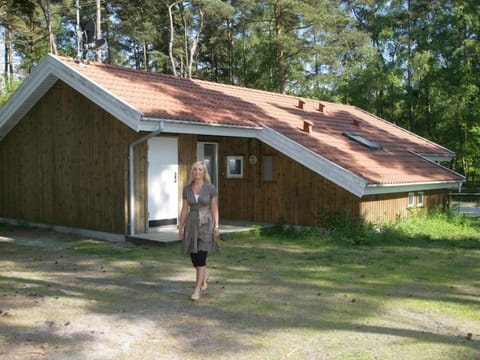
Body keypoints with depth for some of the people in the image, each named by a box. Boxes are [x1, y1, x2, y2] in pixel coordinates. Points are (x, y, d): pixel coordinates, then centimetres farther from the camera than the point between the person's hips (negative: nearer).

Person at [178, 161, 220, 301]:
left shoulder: (211, 188, -5)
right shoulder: (187, 189, 4)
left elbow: (214, 208, -3)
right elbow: (184, 209, 6)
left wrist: (216, 226, -9)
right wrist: (181, 227, 3)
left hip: (206, 225, -4)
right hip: (192, 225, 4)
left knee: (201, 257, -12)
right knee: (193, 256, 9)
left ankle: (197, 290, -4)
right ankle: (204, 276, 40)